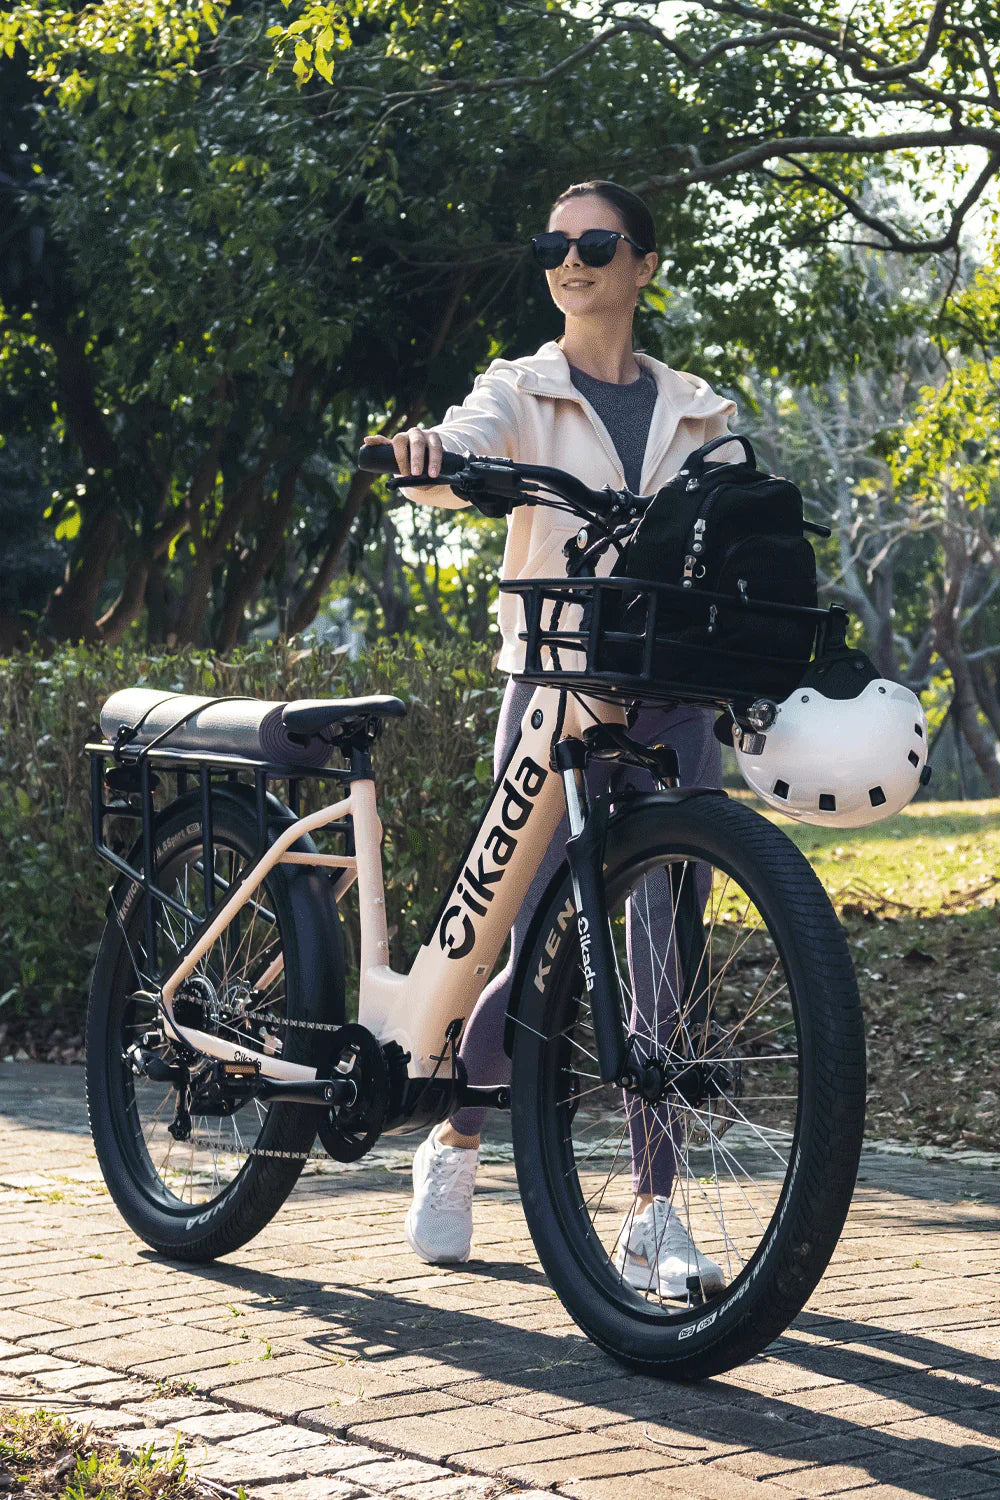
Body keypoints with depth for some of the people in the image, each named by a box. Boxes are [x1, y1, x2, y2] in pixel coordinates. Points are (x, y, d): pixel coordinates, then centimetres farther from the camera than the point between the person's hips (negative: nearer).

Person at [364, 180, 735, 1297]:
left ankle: (653, 1215, 5)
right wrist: (425, 452, -38)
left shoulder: (697, 412, 15)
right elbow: (464, 456, -14)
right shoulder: (521, 391, 7)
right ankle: (453, 1143, 21)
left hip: (671, 694, 2)